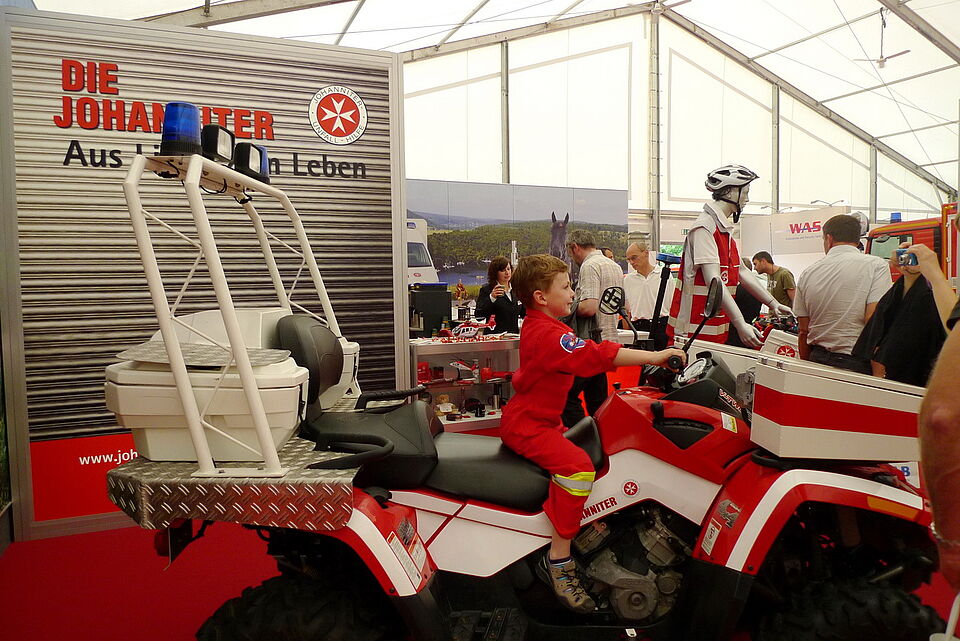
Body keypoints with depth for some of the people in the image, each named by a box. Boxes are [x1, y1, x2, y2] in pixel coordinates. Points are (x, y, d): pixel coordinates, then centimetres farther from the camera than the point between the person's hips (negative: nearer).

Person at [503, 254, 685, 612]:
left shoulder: (536, 326, 12)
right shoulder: (550, 334, -23)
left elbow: (584, 355, 18)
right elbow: (596, 355, -32)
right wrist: (653, 356, -29)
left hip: (529, 417, 12)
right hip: (527, 426, -12)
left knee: (575, 445, 30)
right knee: (578, 466, -32)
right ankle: (558, 562, -26)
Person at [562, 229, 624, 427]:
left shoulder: (590, 266, -12)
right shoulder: (615, 266, 18)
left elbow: (588, 307, -24)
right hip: (609, 339, 10)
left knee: (568, 395, -7)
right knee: (597, 398, 14)